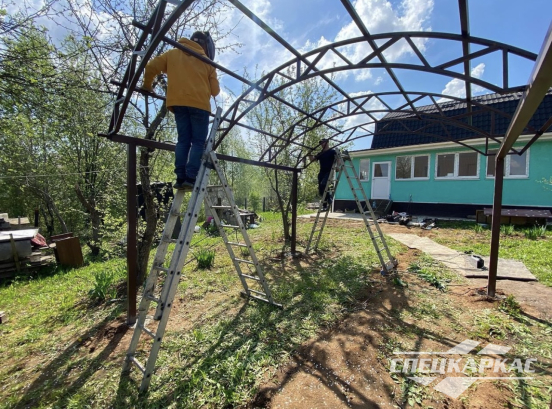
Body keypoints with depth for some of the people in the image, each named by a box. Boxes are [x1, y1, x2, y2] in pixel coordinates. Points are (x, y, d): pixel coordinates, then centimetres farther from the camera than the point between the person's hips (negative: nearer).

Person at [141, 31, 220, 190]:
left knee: (183, 140, 6)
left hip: (178, 103, 3)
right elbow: (215, 90, 11)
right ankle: (191, 178, -15)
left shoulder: (172, 54, 19)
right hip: (199, 104, -2)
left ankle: (180, 178, -2)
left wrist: (147, 86, 29)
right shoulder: (206, 61, 15)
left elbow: (151, 67, 13)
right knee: (198, 142, -3)